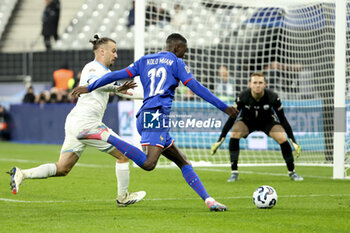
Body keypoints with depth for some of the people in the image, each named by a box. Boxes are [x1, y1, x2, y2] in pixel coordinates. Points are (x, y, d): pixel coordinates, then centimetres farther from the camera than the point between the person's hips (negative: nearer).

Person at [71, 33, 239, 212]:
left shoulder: (145, 61, 23)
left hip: (145, 117, 9)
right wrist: (223, 107, 4)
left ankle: (208, 200, 3)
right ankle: (106, 136, -26)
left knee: (183, 162, 10)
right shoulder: (176, 62, 7)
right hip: (156, 115, -9)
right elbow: (196, 88, 1)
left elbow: (119, 75, 17)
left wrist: (89, 88, 21)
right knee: (148, 164, -27)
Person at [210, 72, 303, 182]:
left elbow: (283, 119, -17)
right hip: (247, 121, 0)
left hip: (267, 121, 0)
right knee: (235, 134, -30)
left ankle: (292, 172, 0)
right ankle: (234, 172, -18)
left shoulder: (272, 97, -29)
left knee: (283, 139, -23)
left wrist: (293, 142, -17)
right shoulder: (243, 97, -30)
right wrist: (219, 140, -19)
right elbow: (231, 118, -19)